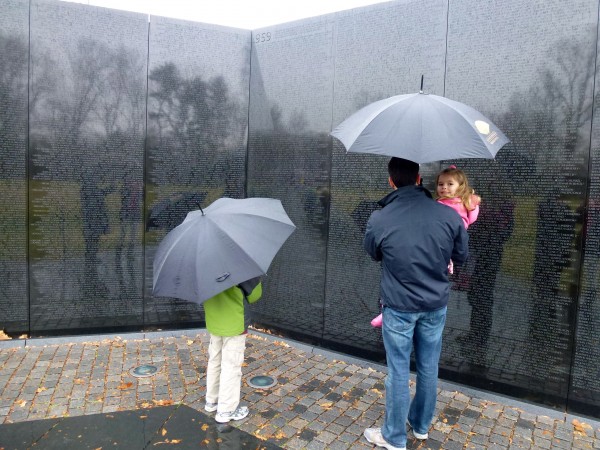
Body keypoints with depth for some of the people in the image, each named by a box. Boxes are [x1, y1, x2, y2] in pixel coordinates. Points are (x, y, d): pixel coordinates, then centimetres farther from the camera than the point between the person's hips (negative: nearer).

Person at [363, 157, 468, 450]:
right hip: (436, 305, 3)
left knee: (398, 372, 10)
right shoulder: (449, 215, -11)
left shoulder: (378, 220, -17)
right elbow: (462, 256, 4)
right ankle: (421, 426, 39)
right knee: (428, 368, 19)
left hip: (399, 306, -3)